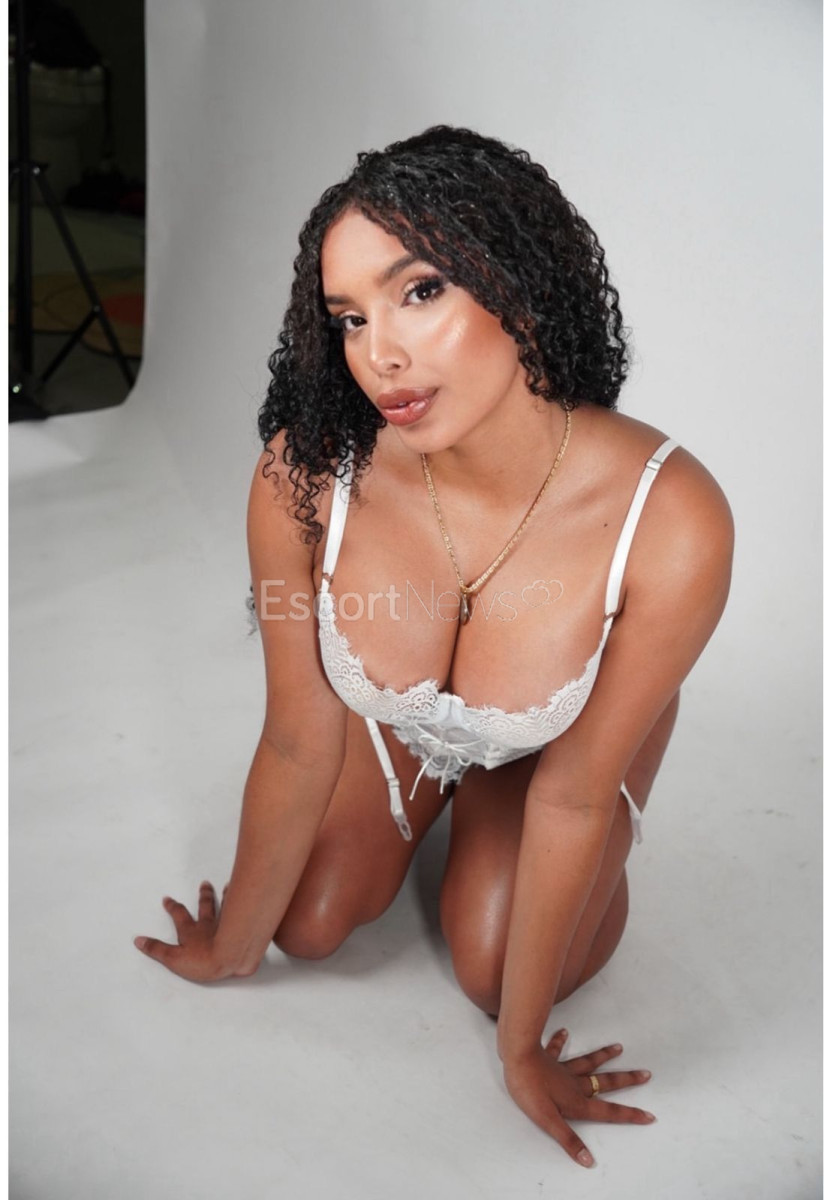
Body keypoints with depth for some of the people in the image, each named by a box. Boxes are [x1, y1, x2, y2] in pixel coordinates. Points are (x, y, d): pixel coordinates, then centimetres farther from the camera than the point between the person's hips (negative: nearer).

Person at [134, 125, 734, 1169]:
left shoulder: (670, 522, -41)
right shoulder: (304, 475, -35)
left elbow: (571, 795, -25)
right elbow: (299, 750, -19)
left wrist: (520, 1048, -11)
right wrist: (230, 950, -3)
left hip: (569, 732, -1)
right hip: (395, 722, 2)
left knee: (493, 971, -5)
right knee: (311, 928, 6)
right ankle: (433, 801, 34)